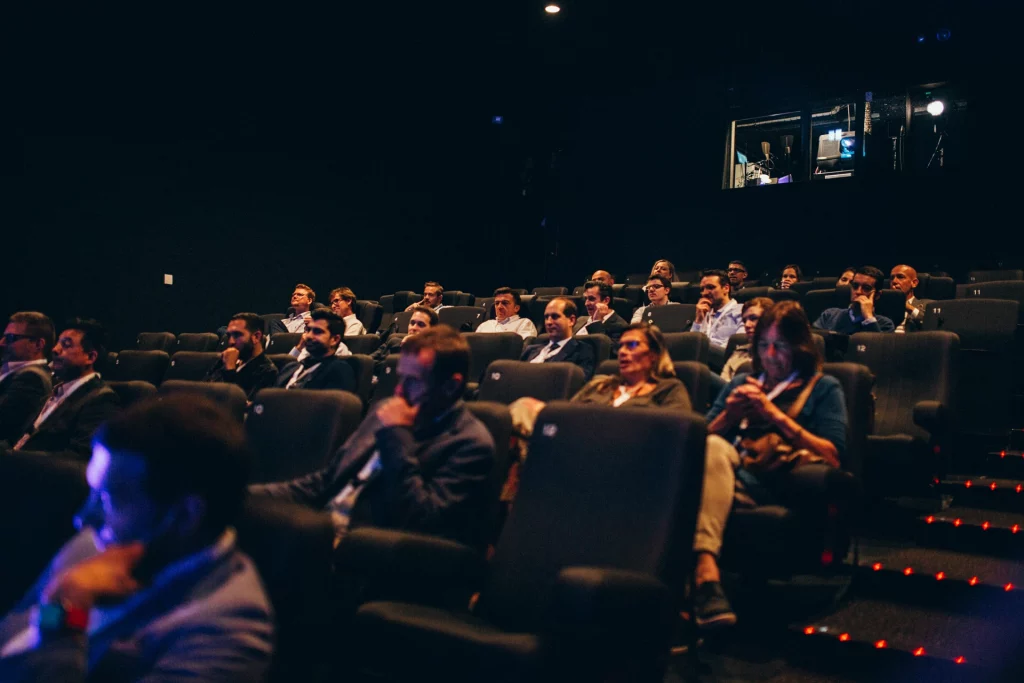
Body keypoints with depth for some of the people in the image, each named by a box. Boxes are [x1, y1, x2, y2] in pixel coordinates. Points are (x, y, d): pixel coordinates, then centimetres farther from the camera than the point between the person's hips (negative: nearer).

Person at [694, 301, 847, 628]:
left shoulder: (824, 388, 17)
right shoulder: (741, 383, 29)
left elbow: (832, 457, 0)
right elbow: (701, 441, 22)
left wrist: (775, 414, -6)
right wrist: (729, 415, 2)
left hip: (776, 488, -3)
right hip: (725, 476, 4)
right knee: (712, 448, -34)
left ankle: (704, 571, -46)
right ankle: (706, 571, -49)